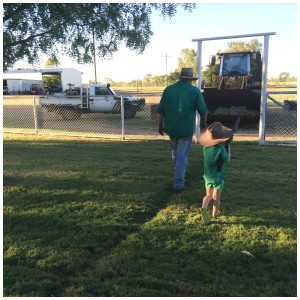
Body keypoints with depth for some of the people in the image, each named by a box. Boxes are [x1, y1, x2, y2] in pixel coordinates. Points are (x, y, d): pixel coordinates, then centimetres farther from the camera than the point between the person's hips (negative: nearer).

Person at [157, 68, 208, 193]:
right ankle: (178, 184, 5)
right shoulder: (195, 91, -3)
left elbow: (160, 110, 5)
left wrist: (160, 125, 15)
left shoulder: (168, 89, 5)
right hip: (186, 129, -4)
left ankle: (179, 175, 42)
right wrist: (203, 123, 17)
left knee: (175, 153, 23)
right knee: (182, 156, 2)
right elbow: (203, 111, -1)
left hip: (170, 128, 4)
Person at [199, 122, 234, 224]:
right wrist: (228, 146, -4)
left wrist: (225, 145, 6)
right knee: (216, 197, 13)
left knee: (208, 195, 18)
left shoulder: (205, 147, -5)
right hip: (218, 176, -4)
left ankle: (204, 207, -7)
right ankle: (215, 214, 26)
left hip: (208, 175, 4)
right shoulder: (220, 148, -23)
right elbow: (227, 160, -10)